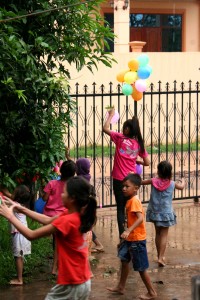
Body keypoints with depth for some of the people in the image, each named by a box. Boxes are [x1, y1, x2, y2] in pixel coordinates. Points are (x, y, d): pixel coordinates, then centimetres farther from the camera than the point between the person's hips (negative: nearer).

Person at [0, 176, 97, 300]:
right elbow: (49, 220, 14)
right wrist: (21, 209, 11)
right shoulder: (78, 216, 3)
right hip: (82, 281, 9)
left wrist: (10, 216, -7)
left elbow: (31, 235, -17)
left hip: (72, 285, -9)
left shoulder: (66, 221, -23)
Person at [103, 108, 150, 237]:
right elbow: (147, 162, 4)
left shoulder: (121, 139, -12)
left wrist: (111, 115, 6)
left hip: (119, 180, -4)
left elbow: (105, 128, -5)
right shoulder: (139, 144, 1)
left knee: (121, 208, 2)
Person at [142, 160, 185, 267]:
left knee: (158, 233, 17)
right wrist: (183, 181, 32)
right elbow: (181, 186, 11)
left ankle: (160, 255, 26)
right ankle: (161, 257, -9)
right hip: (166, 213, -3)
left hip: (154, 212, 3)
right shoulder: (172, 184, -11)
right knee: (164, 235, 0)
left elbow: (141, 182, 2)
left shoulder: (154, 181, -11)